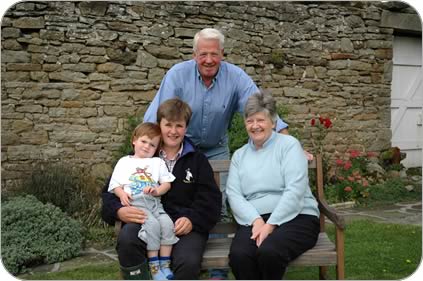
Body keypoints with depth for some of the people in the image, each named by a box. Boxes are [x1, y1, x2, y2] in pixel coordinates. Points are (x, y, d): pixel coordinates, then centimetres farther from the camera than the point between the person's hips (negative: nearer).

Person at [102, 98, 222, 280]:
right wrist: (119, 211, -11)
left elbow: (210, 200, 8)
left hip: (185, 226, 0)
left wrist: (192, 220, -12)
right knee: (127, 237, -33)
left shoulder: (197, 160, 16)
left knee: (188, 262, -31)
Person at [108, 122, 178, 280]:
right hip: (135, 203, -3)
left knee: (167, 224, -23)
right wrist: (122, 194, -10)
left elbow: (167, 183, 12)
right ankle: (154, 266, -19)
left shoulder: (158, 162, 22)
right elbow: (115, 185, 12)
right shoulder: (124, 161, 18)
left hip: (154, 202, 3)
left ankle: (165, 264, -13)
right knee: (152, 224, -29)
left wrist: (157, 190, -10)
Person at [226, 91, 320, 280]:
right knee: (239, 254, -29)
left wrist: (271, 224, -17)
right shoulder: (239, 155, 16)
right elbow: (233, 194, 4)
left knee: (268, 251, -33)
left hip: (295, 217, -3)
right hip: (254, 220, 3)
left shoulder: (288, 144, 2)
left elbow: (295, 191, -10)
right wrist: (256, 221, -14)